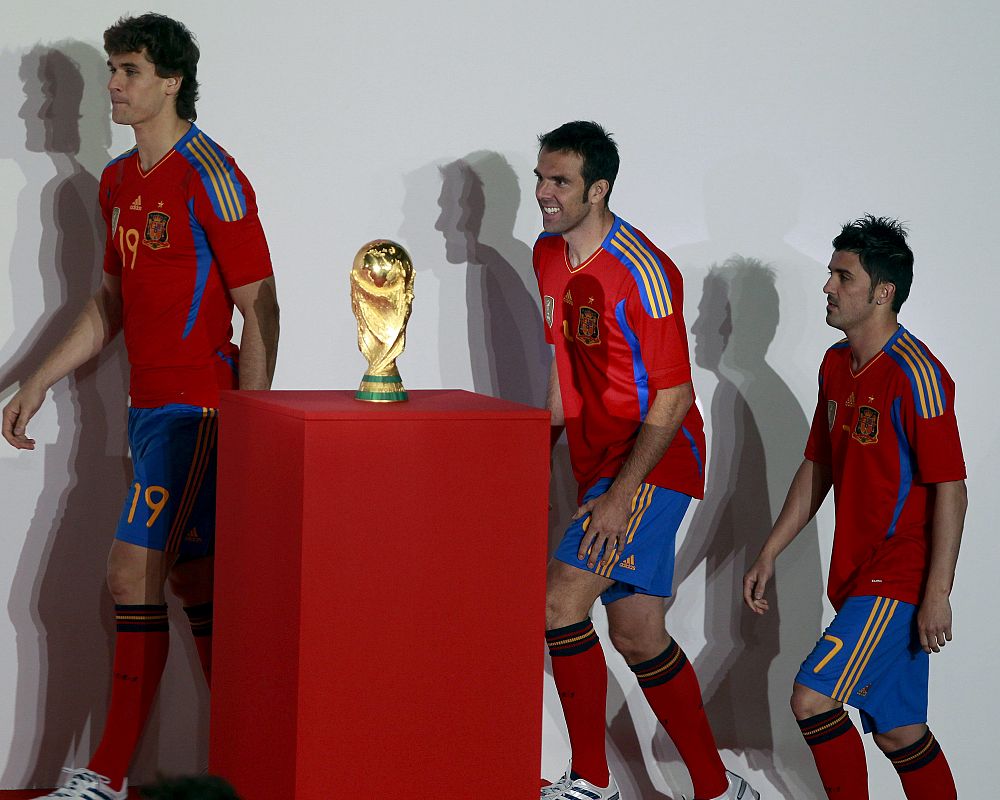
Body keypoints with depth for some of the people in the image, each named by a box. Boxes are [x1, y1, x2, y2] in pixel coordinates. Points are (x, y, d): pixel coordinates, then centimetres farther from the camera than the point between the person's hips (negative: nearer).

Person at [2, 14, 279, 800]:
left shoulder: (210, 177, -11)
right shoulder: (119, 181, 14)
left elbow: (260, 310, -12)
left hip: (196, 406, -8)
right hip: (148, 404, 8)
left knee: (134, 573, -10)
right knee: (193, 582, 9)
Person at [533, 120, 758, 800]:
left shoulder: (641, 272, -18)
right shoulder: (549, 256, 7)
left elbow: (672, 397, -19)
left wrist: (621, 494, -23)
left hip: (655, 463, -9)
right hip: (600, 463, 9)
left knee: (561, 597, -18)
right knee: (637, 634, 8)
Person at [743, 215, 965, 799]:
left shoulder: (913, 374, -16)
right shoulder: (837, 365, 11)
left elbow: (950, 488, -18)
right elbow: (818, 468, 20)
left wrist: (937, 594, -21)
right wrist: (770, 554, 18)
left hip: (900, 578, -8)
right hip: (858, 576, 8)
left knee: (813, 698, -16)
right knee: (896, 729, 11)